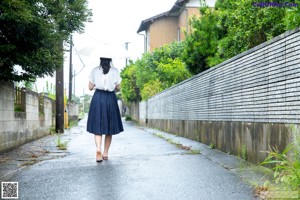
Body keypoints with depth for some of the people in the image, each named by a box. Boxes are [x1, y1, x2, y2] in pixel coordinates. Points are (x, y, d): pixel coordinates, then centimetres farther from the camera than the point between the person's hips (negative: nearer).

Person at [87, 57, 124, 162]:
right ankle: (105, 153, 13)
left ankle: (98, 149, -22)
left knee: (97, 126, 1)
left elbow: (90, 87, 4)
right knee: (109, 126, 10)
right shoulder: (115, 71, 0)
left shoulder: (95, 70, 2)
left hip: (98, 98, 0)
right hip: (111, 98, 0)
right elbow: (118, 88, 3)